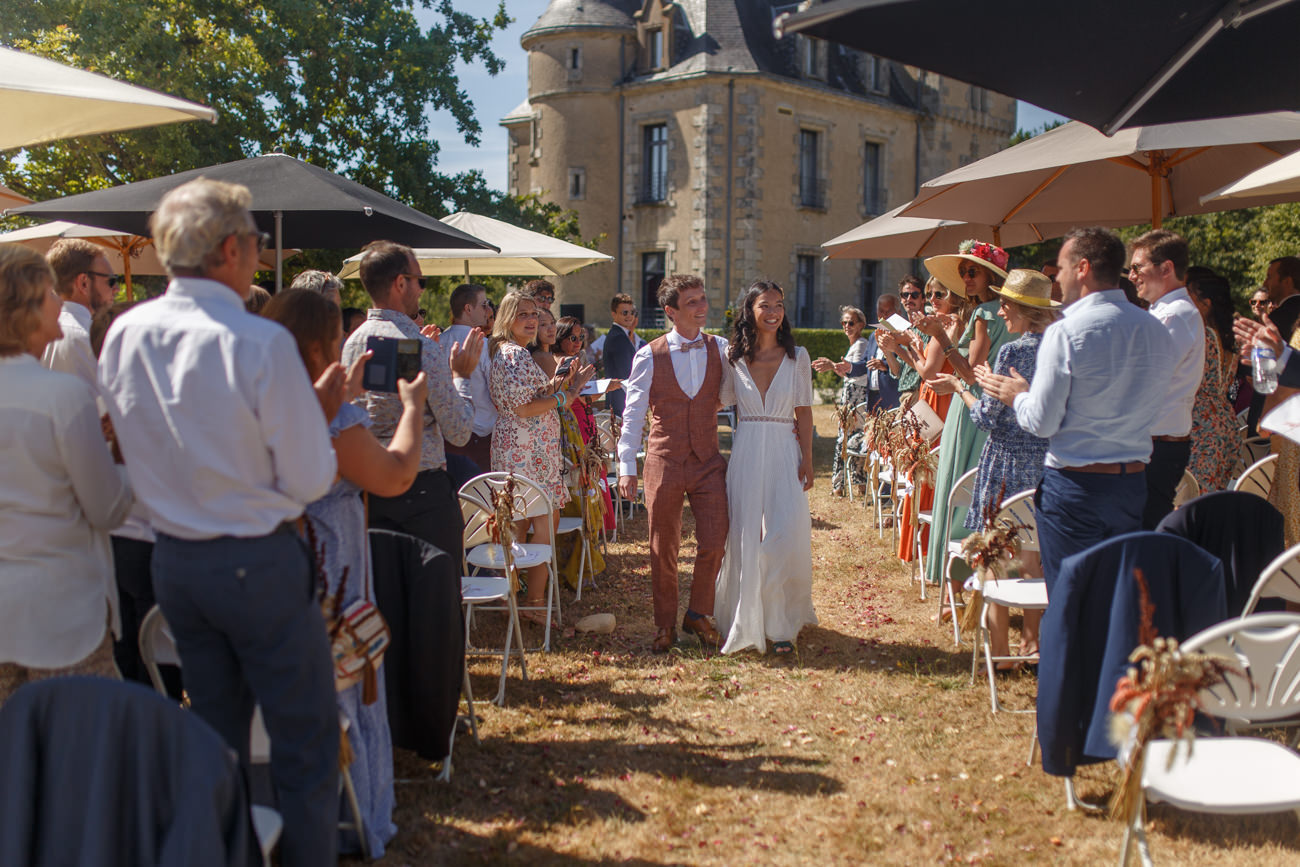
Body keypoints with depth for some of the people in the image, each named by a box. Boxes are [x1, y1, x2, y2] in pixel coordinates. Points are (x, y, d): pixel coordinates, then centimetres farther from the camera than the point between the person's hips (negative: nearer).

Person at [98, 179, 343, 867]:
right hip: (260, 565, -7)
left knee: (215, 732, 22)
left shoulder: (123, 336, -1)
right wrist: (320, 411, 0)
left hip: (173, 561, 7)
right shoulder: (261, 343, -20)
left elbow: (135, 447, 13)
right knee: (304, 742, 7)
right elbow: (309, 481, -16)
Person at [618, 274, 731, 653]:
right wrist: (627, 467, -6)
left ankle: (698, 615, 23)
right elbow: (633, 414, -2)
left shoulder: (721, 350, 3)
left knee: (713, 544, -1)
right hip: (664, 461, -1)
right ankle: (665, 623, 26)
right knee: (663, 549, 7)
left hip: (709, 462, 2)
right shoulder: (649, 356, -4)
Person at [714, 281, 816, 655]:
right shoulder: (733, 357, 5)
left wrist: (807, 461, -2)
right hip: (746, 453, 1)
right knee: (746, 538, 2)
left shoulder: (797, 357, 4)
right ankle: (748, 621, 15)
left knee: (784, 537, -8)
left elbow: (804, 413, 4)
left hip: (784, 454, -1)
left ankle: (781, 624, 5)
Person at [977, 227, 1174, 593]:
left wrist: (1018, 395, 7)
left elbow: (1042, 423, -14)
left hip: (1074, 484, -6)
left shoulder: (1066, 333, -15)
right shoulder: (1157, 331, 4)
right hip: (1133, 483, 6)